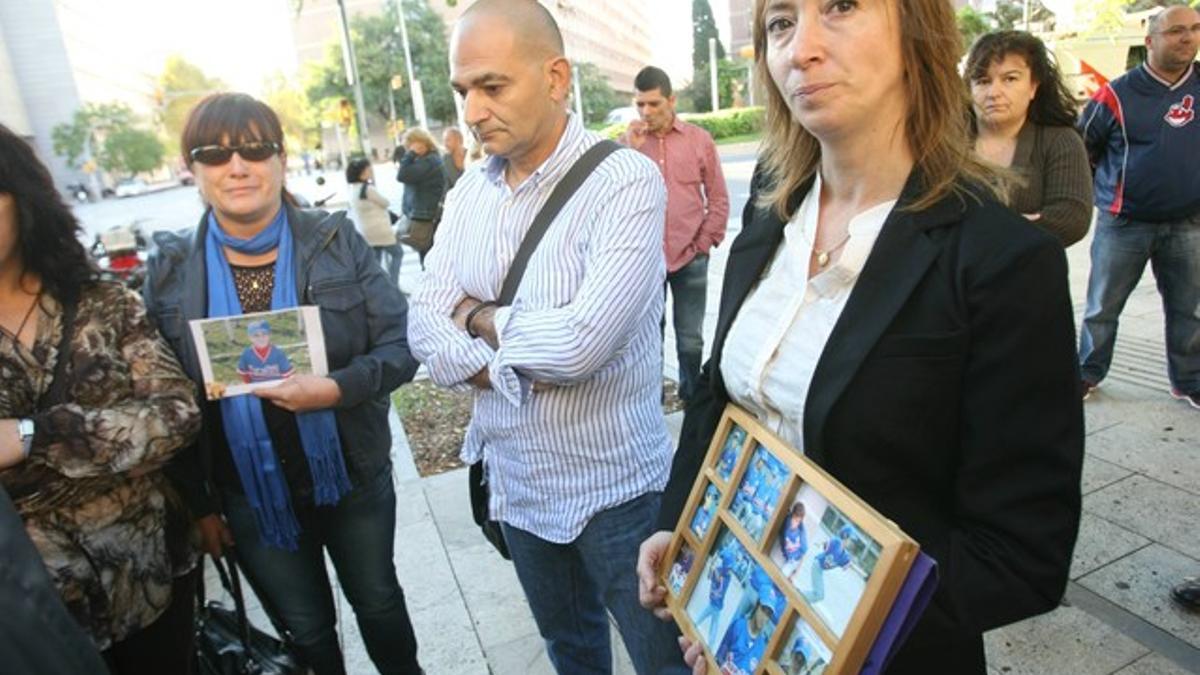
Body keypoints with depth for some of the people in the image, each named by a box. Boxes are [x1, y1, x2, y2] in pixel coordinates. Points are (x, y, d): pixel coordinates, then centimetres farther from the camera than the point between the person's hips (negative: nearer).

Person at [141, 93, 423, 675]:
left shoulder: (336, 241, -9)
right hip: (249, 498, 1)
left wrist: (337, 388, -28)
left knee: (378, 602, 21)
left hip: (354, 478, 0)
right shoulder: (170, 271, -5)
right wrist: (198, 504, 3)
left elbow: (401, 346, -10)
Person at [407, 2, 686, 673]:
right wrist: (516, 361, -21)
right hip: (517, 483, 6)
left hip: (614, 487, -5)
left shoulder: (626, 182, -18)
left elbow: (583, 341, -28)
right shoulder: (471, 190, 2)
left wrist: (479, 319, -12)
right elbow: (427, 328, -4)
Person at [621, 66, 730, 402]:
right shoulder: (627, 142, 3)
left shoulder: (699, 139, 2)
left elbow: (718, 198, 5)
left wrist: (704, 244, -2)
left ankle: (692, 399, 30)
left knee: (691, 339, 11)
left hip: (690, 259, 0)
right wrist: (630, 151, -12)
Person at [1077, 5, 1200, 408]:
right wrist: (1102, 193, 4)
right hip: (1123, 223, -3)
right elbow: (1080, 151, 1)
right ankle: (1088, 373, 20)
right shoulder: (1118, 95, -7)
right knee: (1103, 307, 6)